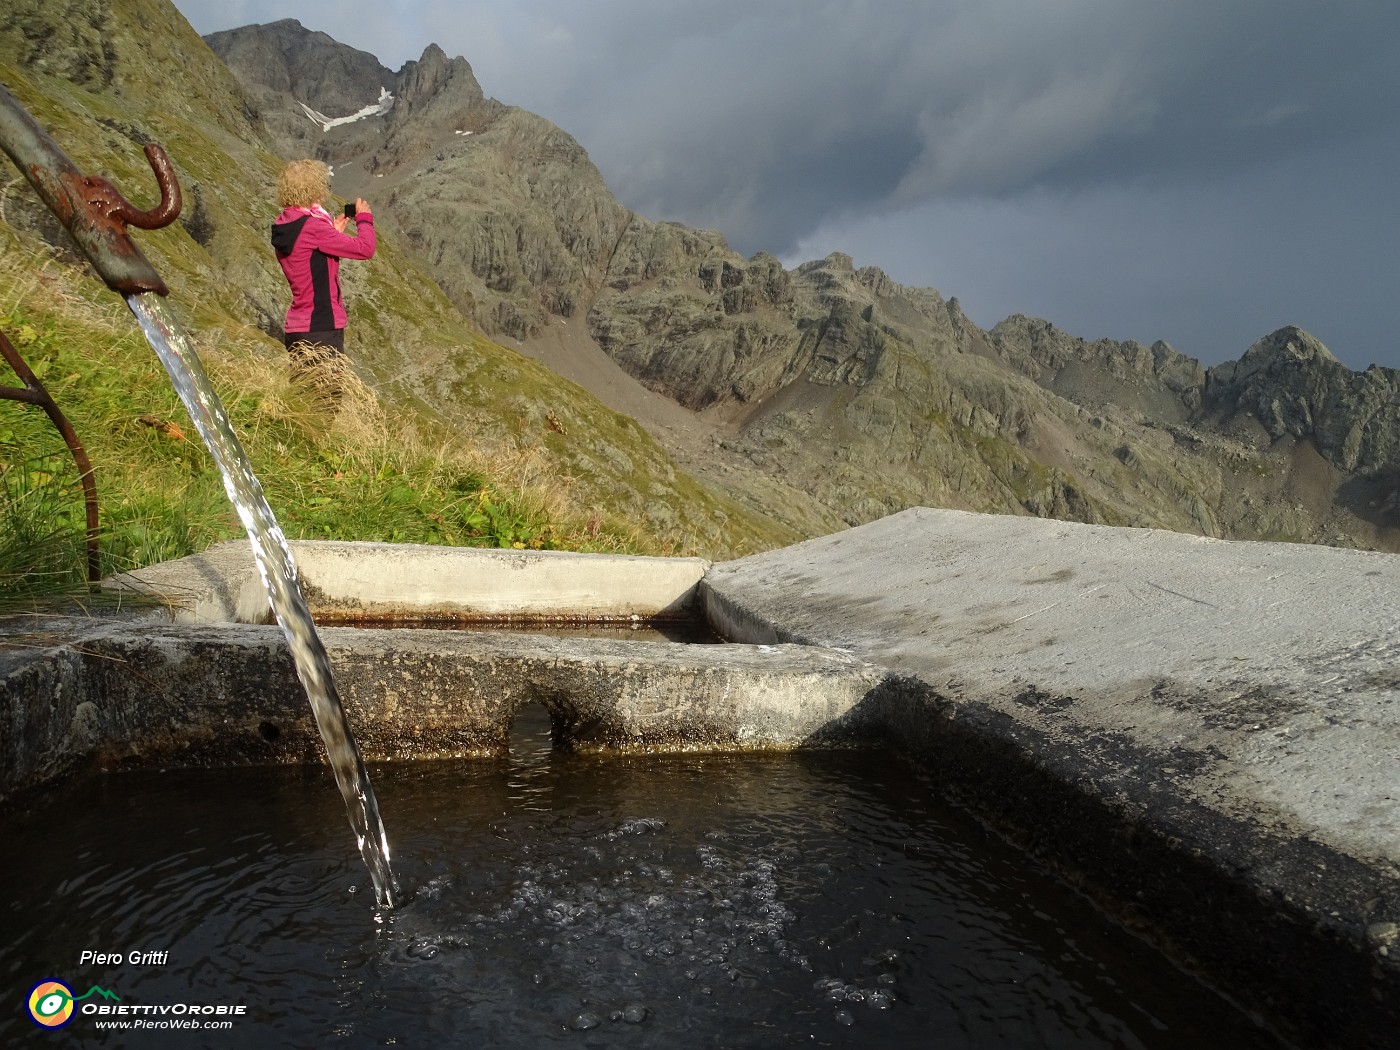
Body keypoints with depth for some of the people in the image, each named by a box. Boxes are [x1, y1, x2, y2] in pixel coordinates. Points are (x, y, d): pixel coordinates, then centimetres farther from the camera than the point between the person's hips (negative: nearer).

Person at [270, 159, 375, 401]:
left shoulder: (283, 228, 11)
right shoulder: (312, 226, -17)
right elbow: (364, 248, -15)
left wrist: (333, 232, 21)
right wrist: (364, 218, 3)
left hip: (296, 329, 9)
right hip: (321, 329, -9)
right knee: (328, 398, -5)